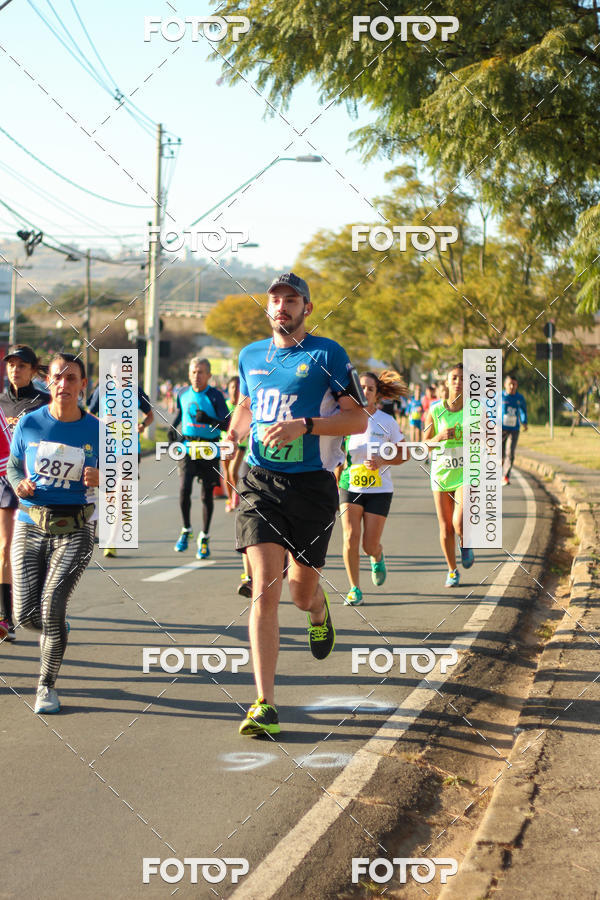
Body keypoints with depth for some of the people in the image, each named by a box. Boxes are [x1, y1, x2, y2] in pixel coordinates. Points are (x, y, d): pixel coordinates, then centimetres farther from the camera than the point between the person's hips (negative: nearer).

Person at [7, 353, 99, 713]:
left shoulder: (96, 430, -2)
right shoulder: (29, 424, 0)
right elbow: (14, 465, 12)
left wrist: (99, 479, -16)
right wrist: (19, 483, -9)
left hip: (75, 529, -2)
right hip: (30, 525, 2)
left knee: (52, 605, -16)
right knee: (26, 614, -2)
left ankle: (48, 685, 3)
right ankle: (57, 630, 37)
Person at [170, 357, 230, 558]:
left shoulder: (215, 396, -6)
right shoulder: (183, 394, 6)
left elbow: (227, 425, -12)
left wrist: (208, 419, -28)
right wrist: (173, 427, 13)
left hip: (209, 450, -2)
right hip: (187, 447, 2)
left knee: (207, 494, 3)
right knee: (184, 489, -14)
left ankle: (204, 538, 17)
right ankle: (186, 530, 8)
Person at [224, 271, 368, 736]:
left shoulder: (327, 354, -4)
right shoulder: (251, 356, 11)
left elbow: (358, 419, -8)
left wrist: (303, 426, -19)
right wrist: (231, 438, 12)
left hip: (311, 485, -2)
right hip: (260, 484, 2)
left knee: (302, 591, 8)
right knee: (265, 590, -12)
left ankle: (319, 609, 49)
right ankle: (265, 705, -12)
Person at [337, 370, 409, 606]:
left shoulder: (387, 422, -3)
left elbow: (403, 455, 4)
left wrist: (381, 461, -13)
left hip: (379, 490, -1)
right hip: (350, 487, 1)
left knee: (370, 545, -1)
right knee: (351, 538, -15)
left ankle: (377, 557, 37)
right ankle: (355, 589, -1)